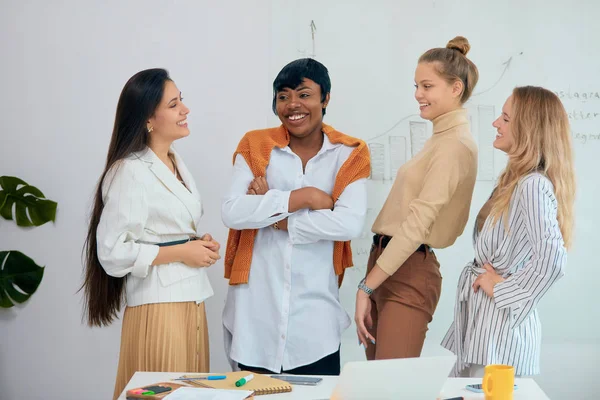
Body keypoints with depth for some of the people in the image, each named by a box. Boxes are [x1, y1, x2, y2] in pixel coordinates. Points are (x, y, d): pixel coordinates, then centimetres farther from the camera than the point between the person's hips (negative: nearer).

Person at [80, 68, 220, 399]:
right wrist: (182, 252, -16)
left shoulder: (175, 162, 10)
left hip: (189, 299, 8)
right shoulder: (131, 171, -16)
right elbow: (112, 252, -20)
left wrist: (200, 244, 4)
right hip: (157, 305, -8)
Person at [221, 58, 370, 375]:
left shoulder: (350, 154, 1)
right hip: (256, 310, 1)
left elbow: (350, 224, -15)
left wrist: (272, 213, -13)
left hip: (315, 312, 0)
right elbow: (232, 213, -12)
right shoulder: (255, 146, 2)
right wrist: (303, 197, -15)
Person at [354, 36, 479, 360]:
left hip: (407, 274, -9)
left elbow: (417, 224, -19)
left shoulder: (454, 145, -13)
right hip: (386, 264, 9)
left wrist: (367, 286, -16)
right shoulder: (442, 137, 17)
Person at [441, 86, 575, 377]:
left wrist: (504, 289, -18)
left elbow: (552, 261, -30)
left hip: (500, 322, -9)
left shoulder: (533, 185, -18)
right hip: (483, 315, 9)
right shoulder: (517, 180, 12)